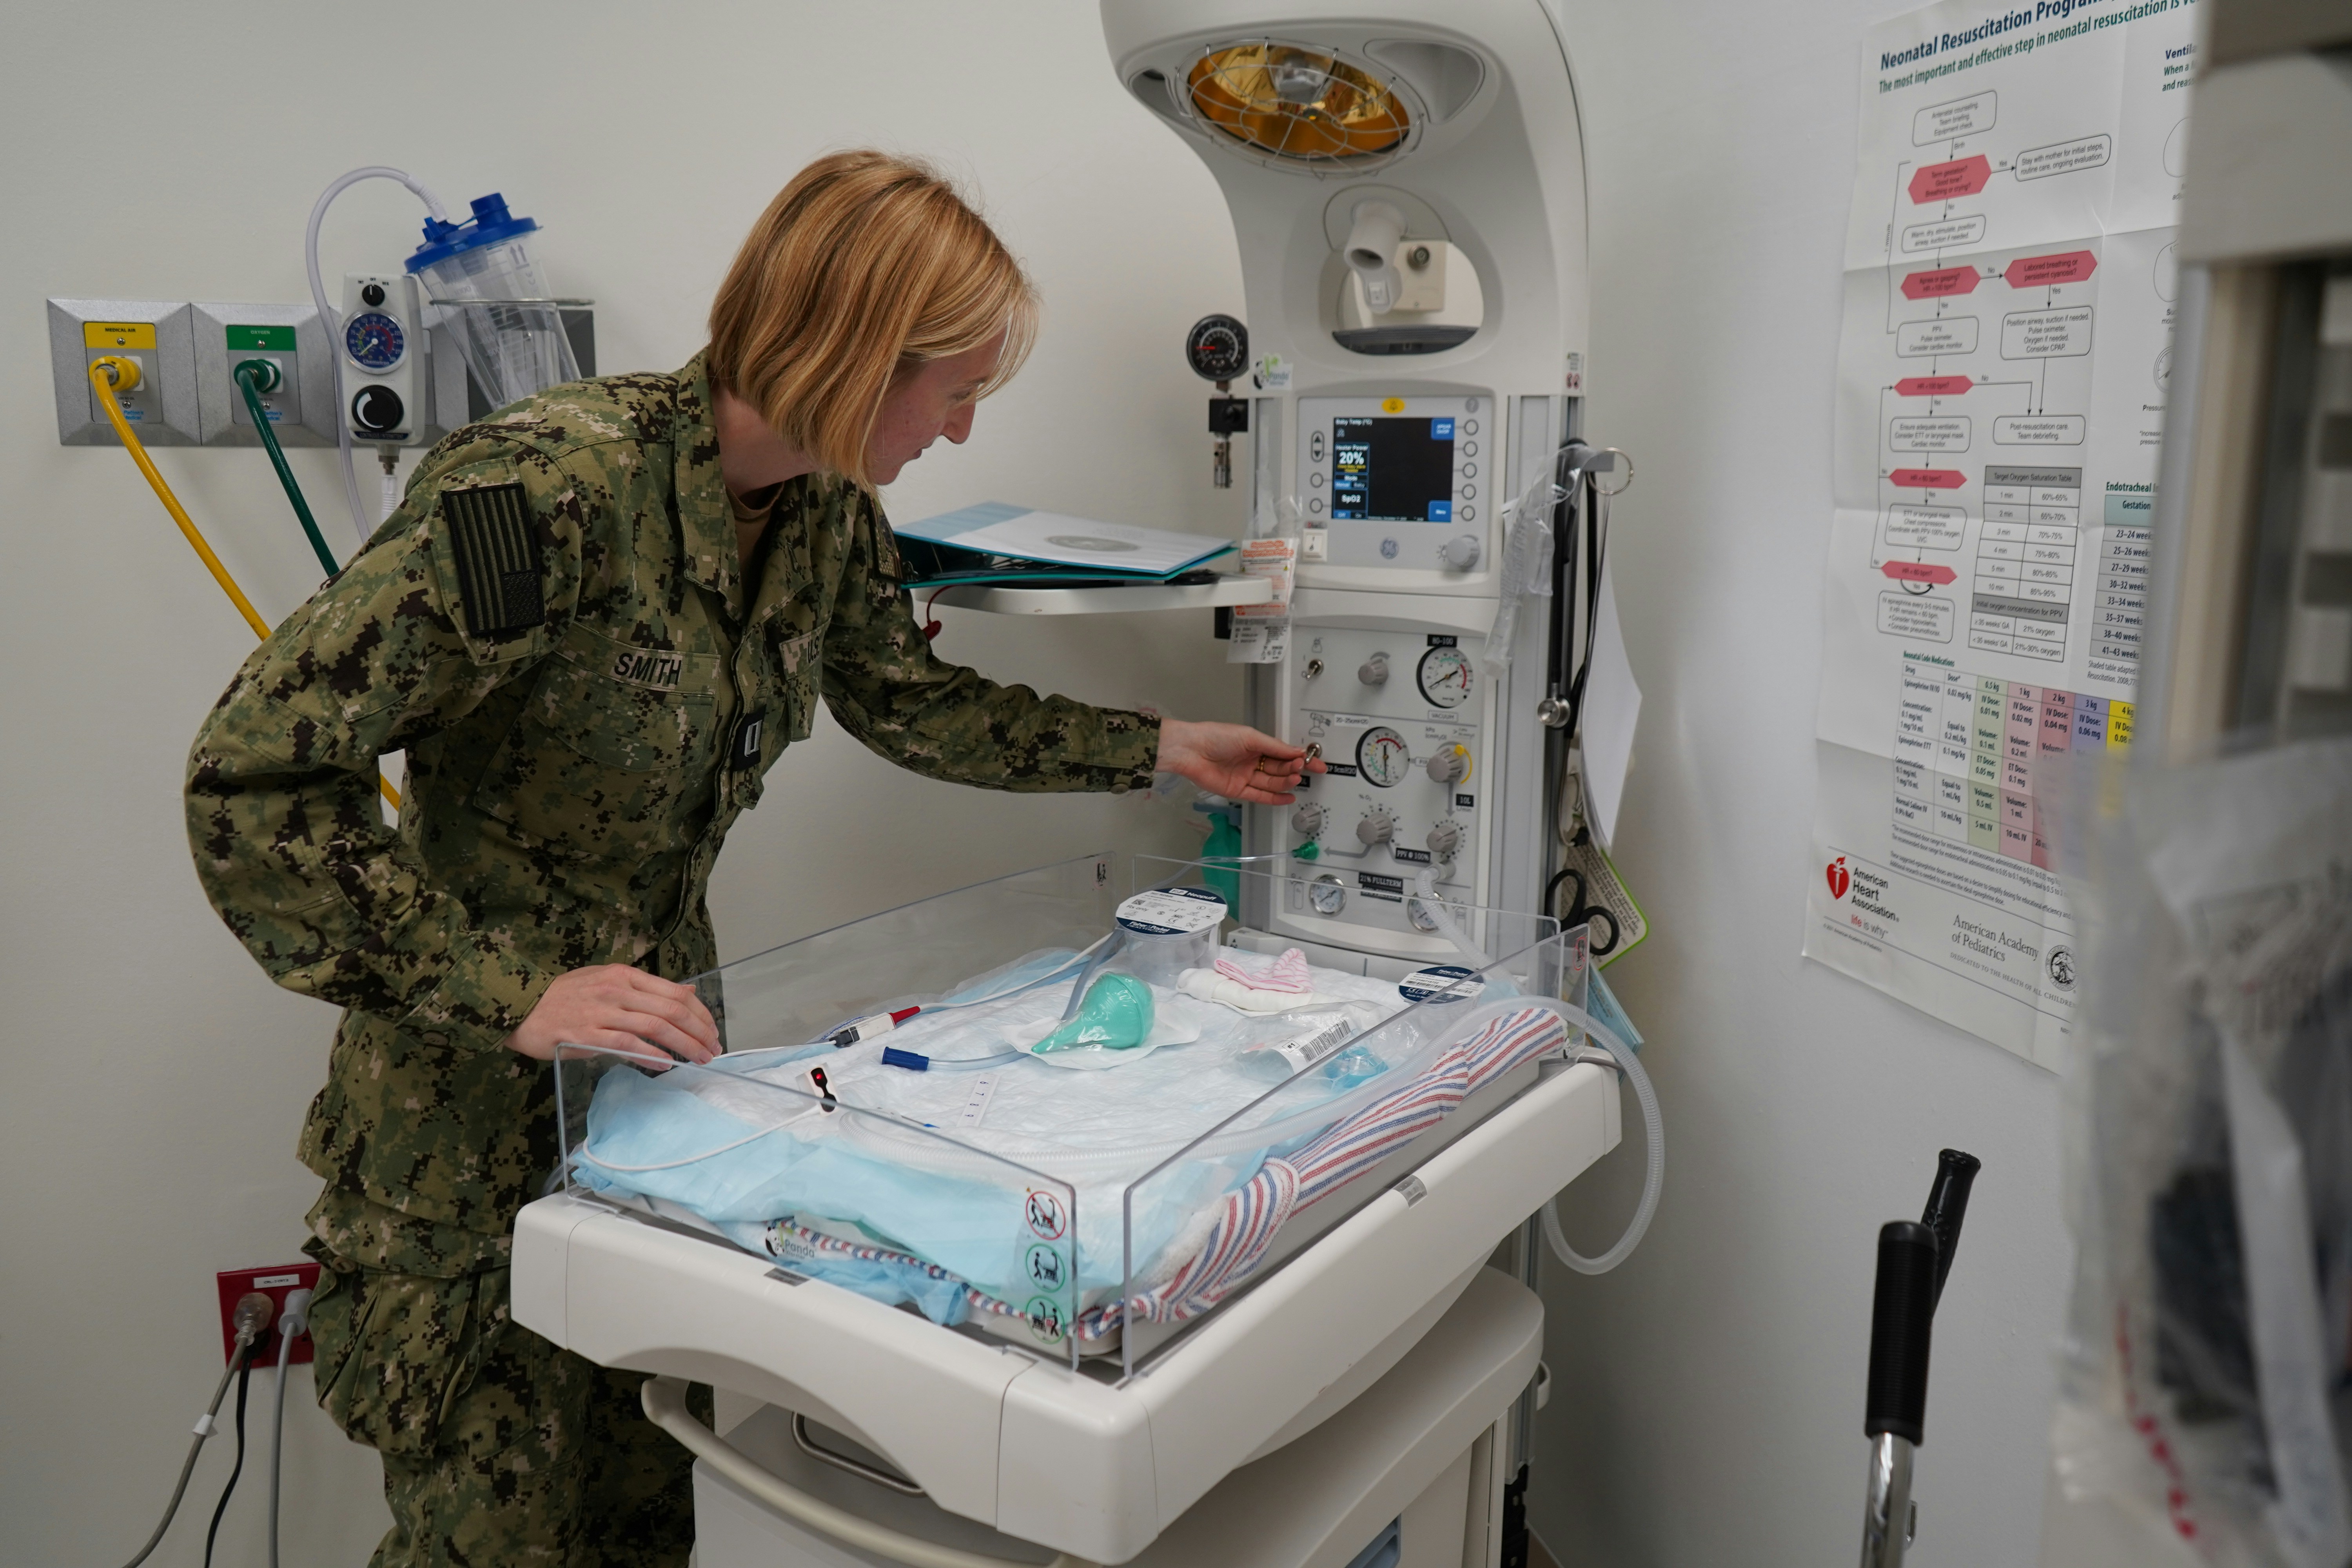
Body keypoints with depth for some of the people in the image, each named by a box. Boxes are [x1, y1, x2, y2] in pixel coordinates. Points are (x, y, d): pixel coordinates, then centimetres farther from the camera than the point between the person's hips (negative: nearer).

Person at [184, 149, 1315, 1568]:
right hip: (477, 1115, -6)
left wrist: (1158, 749, 17)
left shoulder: (828, 515, -1)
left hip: (659, 1071, 6)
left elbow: (910, 703, 16)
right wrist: (519, 998, -30)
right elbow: (256, 779, -25)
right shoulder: (555, 487, -27)